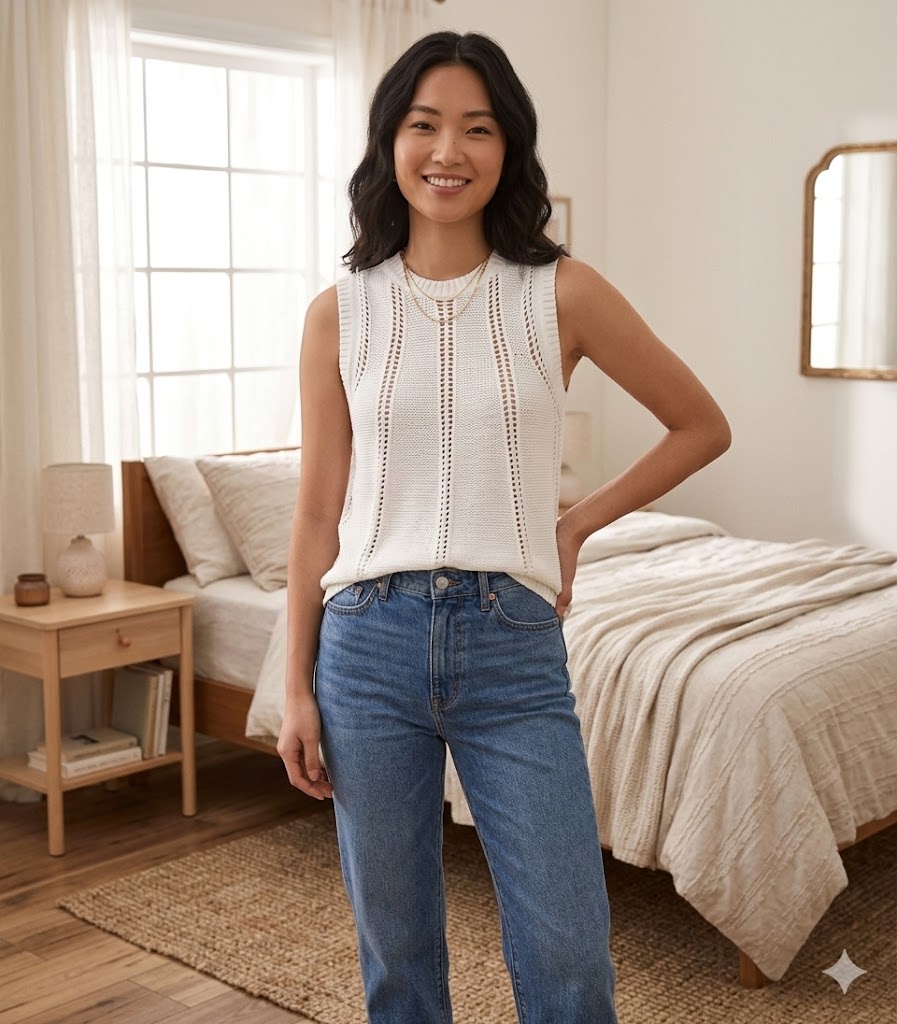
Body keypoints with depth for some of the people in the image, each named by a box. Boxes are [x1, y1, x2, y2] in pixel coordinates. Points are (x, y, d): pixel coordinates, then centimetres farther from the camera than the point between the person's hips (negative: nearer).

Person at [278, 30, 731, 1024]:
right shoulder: (340, 314, 3)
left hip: (514, 650, -1)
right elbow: (317, 514, 6)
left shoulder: (562, 294, -1)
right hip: (369, 643, 1)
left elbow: (702, 426, 10)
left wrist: (579, 522, 4)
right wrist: (296, 690, 5)